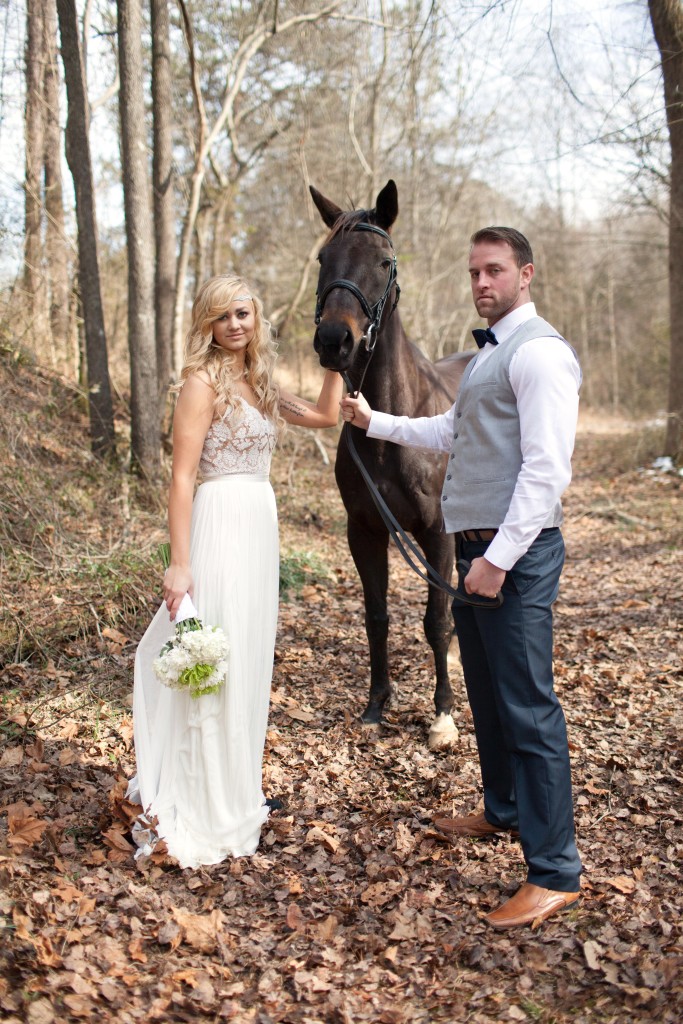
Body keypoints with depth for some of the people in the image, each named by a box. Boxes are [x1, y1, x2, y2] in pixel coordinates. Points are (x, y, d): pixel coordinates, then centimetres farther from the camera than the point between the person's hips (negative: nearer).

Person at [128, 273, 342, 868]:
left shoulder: (259, 384, 13)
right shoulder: (203, 381, -9)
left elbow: (326, 415, 21)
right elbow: (182, 477, -14)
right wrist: (180, 564, -19)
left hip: (260, 525, 8)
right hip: (222, 524, -8)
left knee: (248, 664, 16)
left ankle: (237, 794, 31)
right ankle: (204, 815, 12)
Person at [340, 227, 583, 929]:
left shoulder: (538, 352, -13)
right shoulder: (486, 355, 19)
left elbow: (546, 469, -20)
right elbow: (451, 434, 32)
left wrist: (500, 558, -22)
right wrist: (376, 423, 29)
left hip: (516, 555, -10)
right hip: (476, 549, 10)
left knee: (527, 707, -7)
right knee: (486, 693, 21)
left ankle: (555, 872, 1)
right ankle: (503, 812, 40)